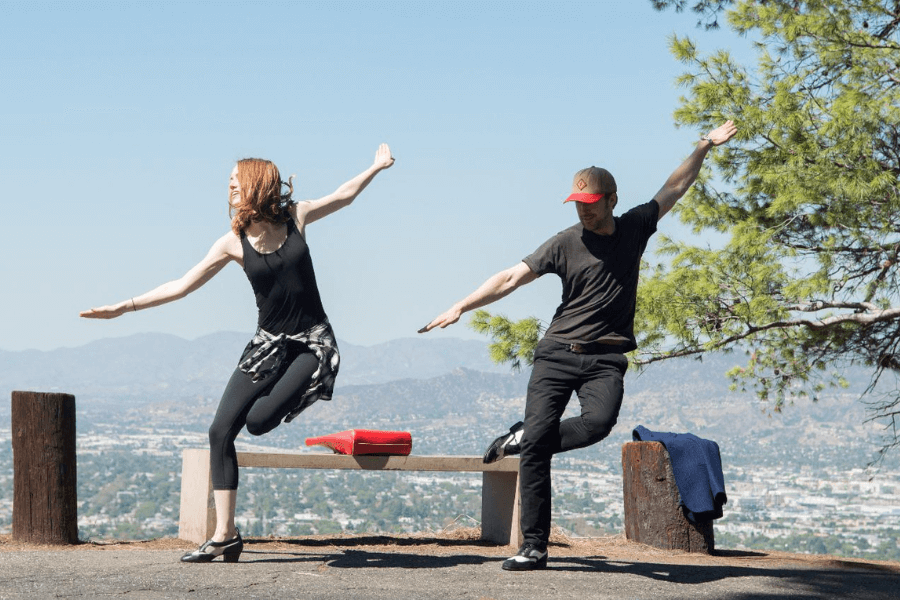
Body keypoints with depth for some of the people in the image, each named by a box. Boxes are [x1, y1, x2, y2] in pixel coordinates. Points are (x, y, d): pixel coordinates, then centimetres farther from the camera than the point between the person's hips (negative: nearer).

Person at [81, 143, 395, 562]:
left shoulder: (295, 217, -3)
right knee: (221, 430, -9)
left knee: (258, 421, -24)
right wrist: (125, 307, -3)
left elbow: (344, 195, 15)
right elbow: (183, 285, 1)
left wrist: (377, 167, 17)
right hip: (268, 342, 3)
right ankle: (224, 535, -4)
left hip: (313, 343, -3)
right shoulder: (234, 242, -1)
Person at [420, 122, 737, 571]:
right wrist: (461, 307, -8)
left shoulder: (634, 228, 8)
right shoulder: (565, 244, 2)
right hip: (557, 353, -1)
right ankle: (534, 547, -6)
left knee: (598, 422, -28)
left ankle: (522, 440, -1)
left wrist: (705, 147, 16)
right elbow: (512, 277, -1)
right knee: (538, 438, -11)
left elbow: (673, 189, 18)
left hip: (606, 357, 1)